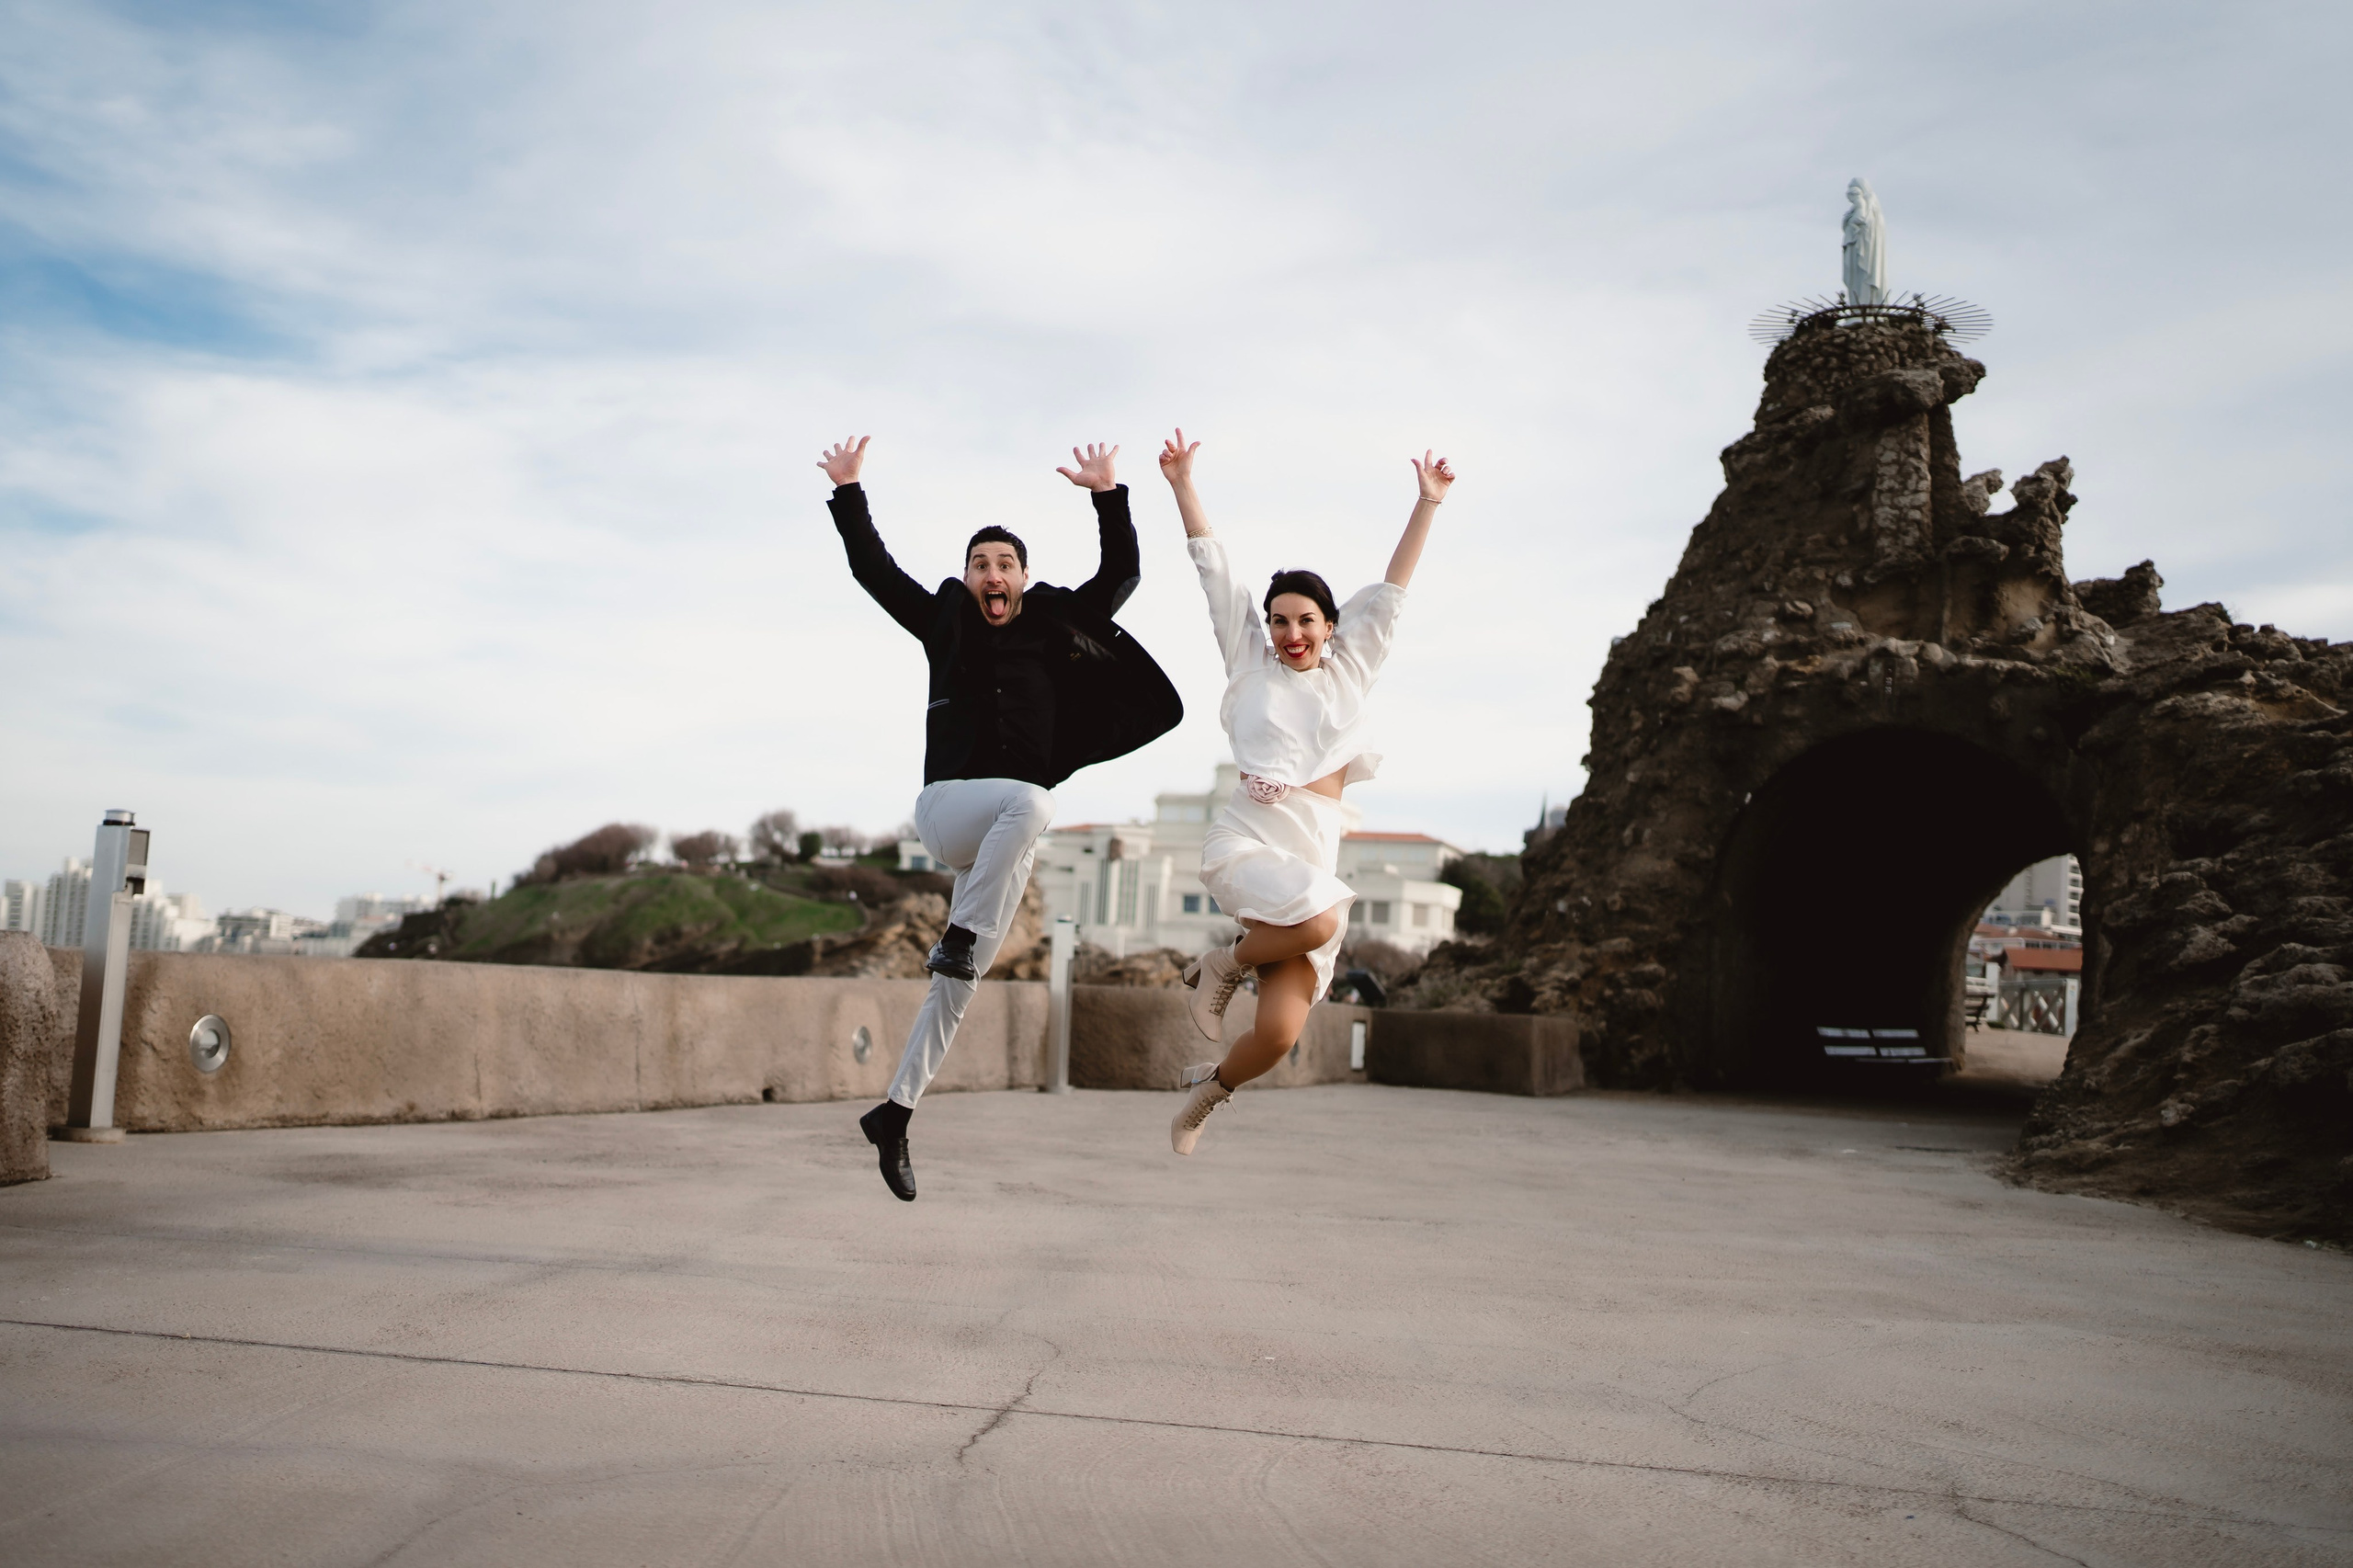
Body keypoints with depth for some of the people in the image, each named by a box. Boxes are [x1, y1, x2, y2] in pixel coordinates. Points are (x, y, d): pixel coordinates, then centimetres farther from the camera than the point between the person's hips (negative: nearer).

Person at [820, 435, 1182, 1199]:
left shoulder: (1055, 628, 8)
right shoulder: (945, 626, 6)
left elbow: (1123, 572, 6)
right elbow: (871, 567, 7)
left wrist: (1107, 495, -1)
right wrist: (848, 491, 3)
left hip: (1007, 838, 3)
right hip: (946, 805, -3)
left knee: (957, 987, 4)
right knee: (1030, 801, -37)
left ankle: (894, 1114, 14)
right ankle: (959, 934, -28)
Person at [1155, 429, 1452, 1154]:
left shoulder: (1351, 667, 18)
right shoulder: (1251, 661, 13)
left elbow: (1393, 586, 15)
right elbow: (1213, 570, 10)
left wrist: (1428, 504, 10)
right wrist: (1183, 487, 6)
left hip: (1317, 851, 3)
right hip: (1249, 835, -2)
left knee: (1279, 1032, -10)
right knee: (1319, 922, -34)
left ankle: (1210, 1087, 23)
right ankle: (1225, 963, -2)